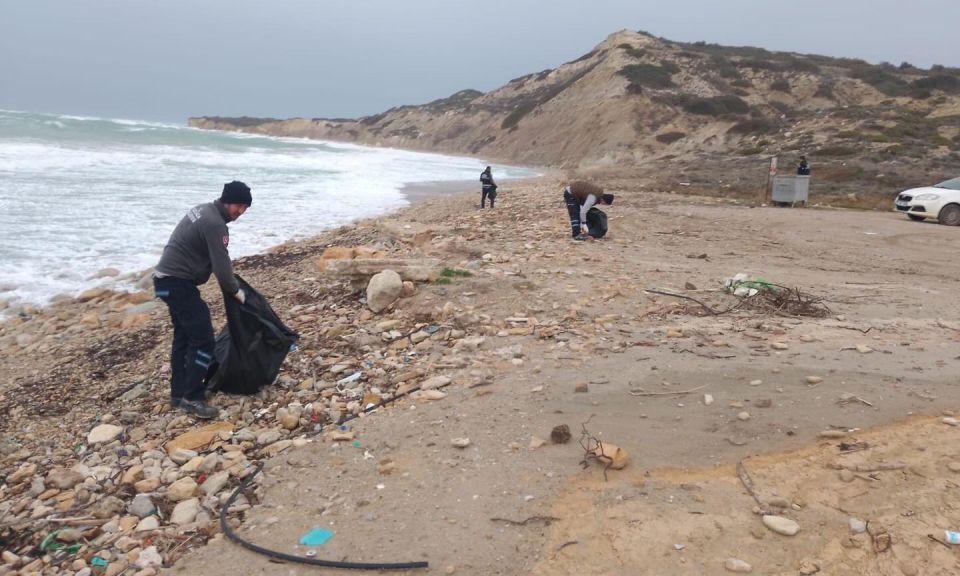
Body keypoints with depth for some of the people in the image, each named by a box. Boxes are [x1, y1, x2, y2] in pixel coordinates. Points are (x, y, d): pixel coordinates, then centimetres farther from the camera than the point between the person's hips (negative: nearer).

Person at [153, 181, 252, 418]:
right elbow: (221, 266, -18)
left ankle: (179, 393, 24)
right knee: (203, 339, -9)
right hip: (178, 283, -11)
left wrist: (230, 284, 17)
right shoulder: (215, 224, -18)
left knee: (184, 336, 17)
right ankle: (192, 397, -4)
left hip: (167, 279, 11)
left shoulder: (204, 210, 14)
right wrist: (236, 291, -2)